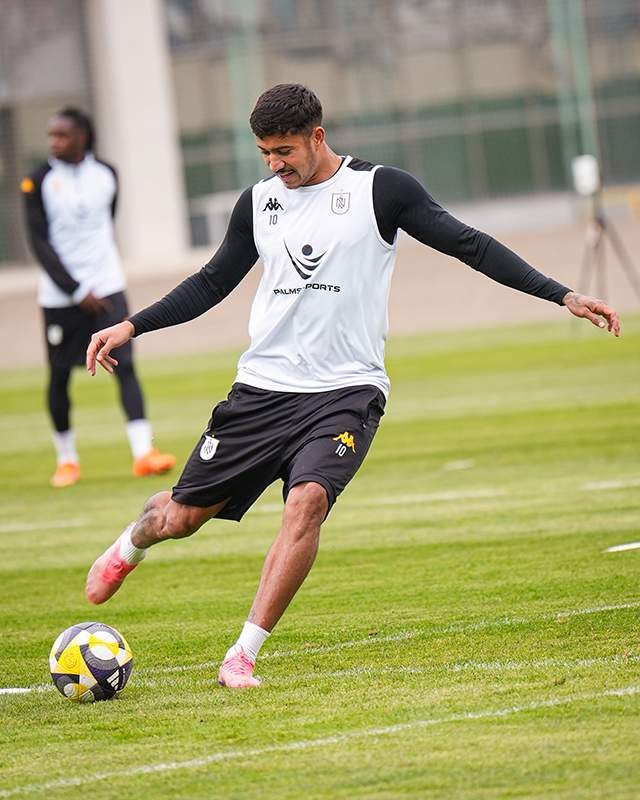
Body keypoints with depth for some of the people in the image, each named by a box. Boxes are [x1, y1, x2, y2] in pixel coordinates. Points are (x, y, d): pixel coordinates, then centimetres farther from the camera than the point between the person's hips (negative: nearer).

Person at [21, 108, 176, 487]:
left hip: (106, 287, 1)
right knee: (59, 376, 5)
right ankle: (67, 458, 21)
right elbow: (40, 243, -8)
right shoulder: (40, 182, -5)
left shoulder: (106, 175, 4)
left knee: (125, 364, -11)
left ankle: (143, 452, -17)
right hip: (60, 296, -1)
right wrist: (76, 291, -14)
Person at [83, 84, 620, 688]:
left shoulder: (381, 189, -3)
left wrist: (561, 295, -9)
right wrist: (132, 327, 13)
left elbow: (468, 245, -3)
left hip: (346, 392, -3)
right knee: (182, 515, 5)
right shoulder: (259, 201, 8)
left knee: (307, 500, -28)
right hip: (263, 387, 3)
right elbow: (212, 283, 20)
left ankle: (243, 655, -21)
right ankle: (130, 545, 43)